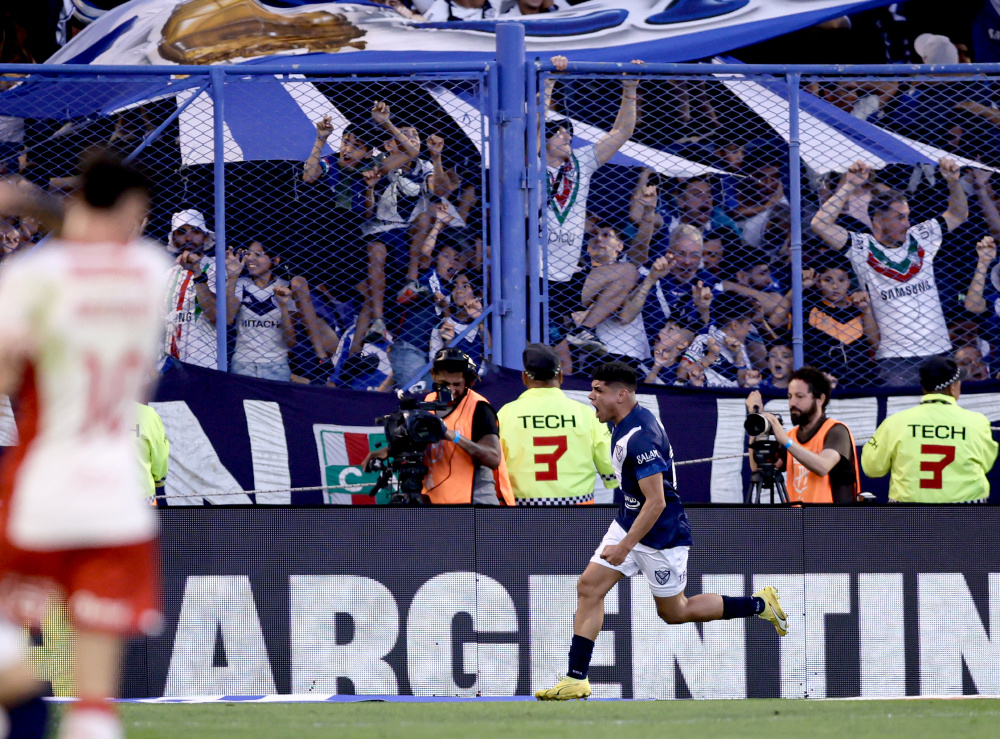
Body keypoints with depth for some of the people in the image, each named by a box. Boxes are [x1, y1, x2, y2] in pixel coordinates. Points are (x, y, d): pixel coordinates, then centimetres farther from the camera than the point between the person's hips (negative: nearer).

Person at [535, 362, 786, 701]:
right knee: (589, 587, -2)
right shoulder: (624, 423, 2)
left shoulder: (641, 437, -28)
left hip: (661, 534, -9)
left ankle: (759, 604, 21)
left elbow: (656, 502, -29)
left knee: (675, 612, 6)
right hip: (628, 522, 9)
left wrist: (625, 546, -29)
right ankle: (576, 679, -2)